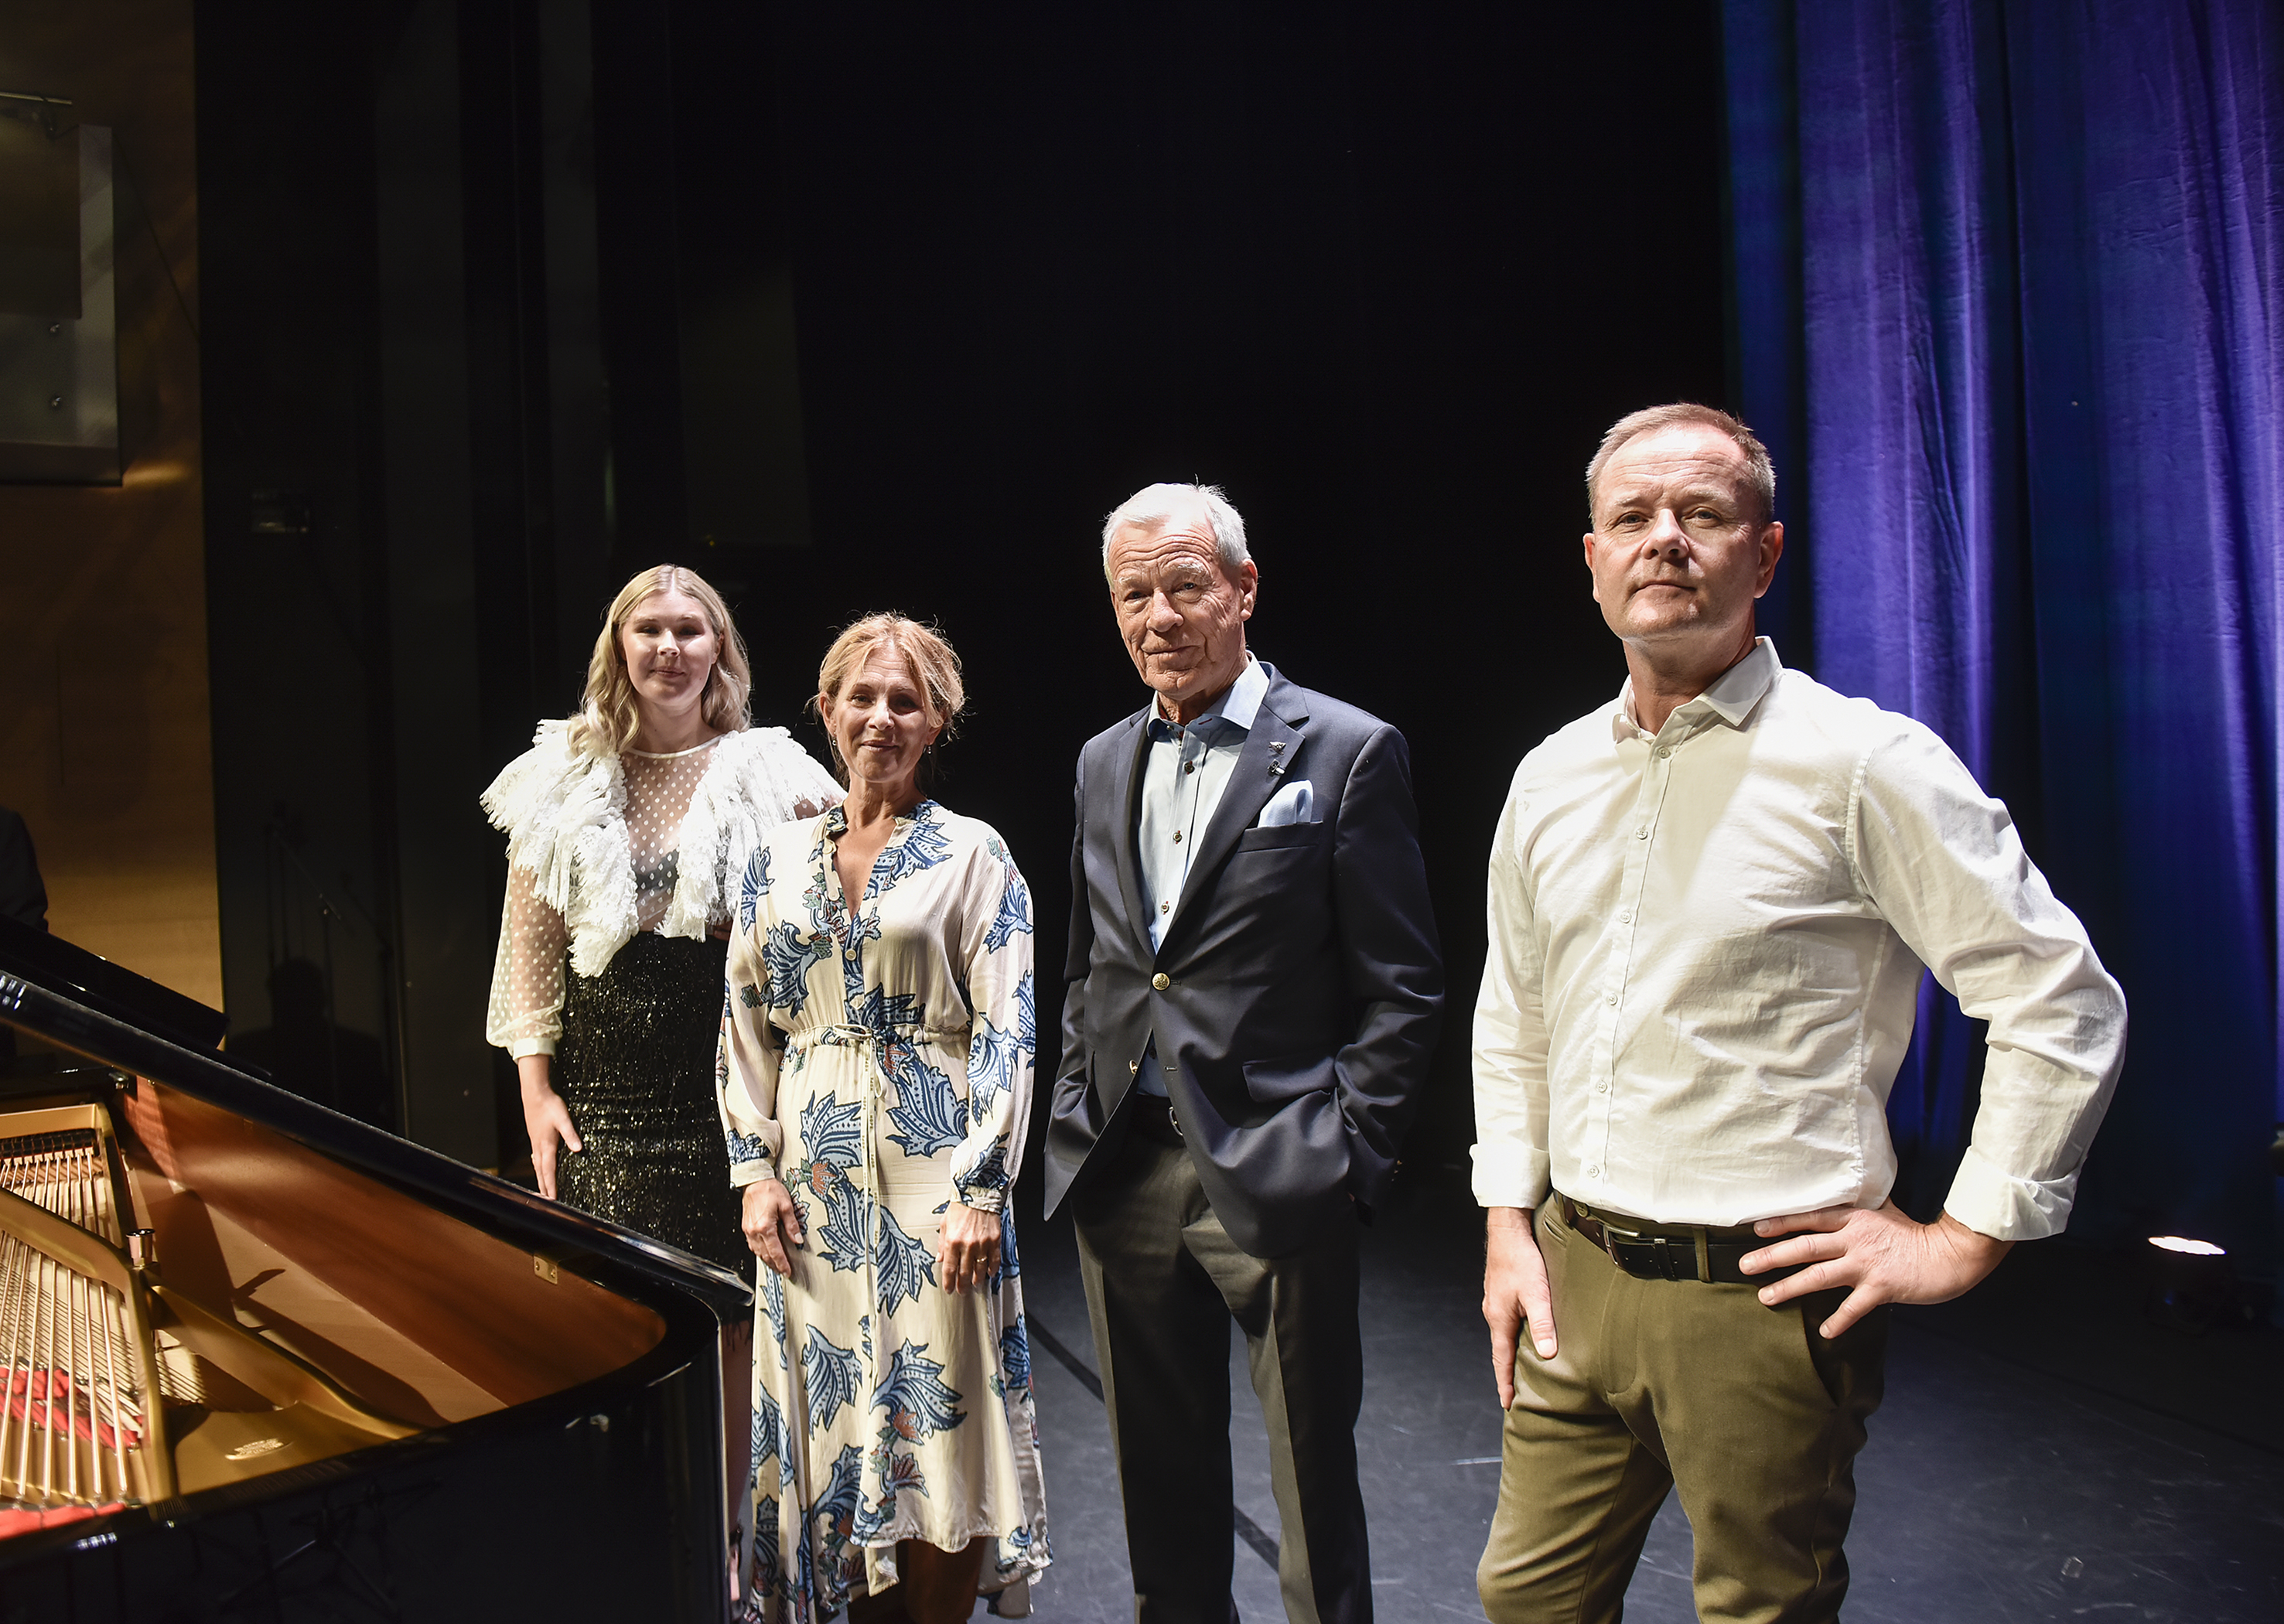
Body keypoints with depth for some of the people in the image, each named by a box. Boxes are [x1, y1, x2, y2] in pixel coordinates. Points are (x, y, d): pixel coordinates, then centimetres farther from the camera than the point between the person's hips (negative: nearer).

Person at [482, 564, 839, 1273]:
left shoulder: (771, 776, 3)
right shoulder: (564, 779, 8)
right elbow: (530, 946, 10)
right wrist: (536, 1090, 5)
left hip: (732, 1087, -1)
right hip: (602, 1099, 2)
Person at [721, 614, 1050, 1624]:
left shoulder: (974, 857, -2)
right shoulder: (780, 860, 8)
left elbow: (1005, 1031, -7)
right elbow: (745, 1025, 10)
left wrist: (982, 1190, -13)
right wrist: (755, 1168, 2)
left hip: (931, 1168, -3)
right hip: (813, 1173, 4)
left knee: (934, 1413, 2)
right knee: (833, 1413, 10)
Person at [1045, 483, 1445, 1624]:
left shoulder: (1347, 753, -6)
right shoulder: (1104, 764, 12)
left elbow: (1402, 989, -7)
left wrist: (1343, 1157, -12)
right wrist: (1079, 1114, 10)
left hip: (1271, 1184, -5)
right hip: (1122, 1177, 6)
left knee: (1313, 1489, 6)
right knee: (1161, 1487, 19)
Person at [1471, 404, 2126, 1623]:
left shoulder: (1861, 761, -11)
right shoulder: (1549, 780, 7)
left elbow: (2063, 1002, -9)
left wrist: (1961, 1240, -8)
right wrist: (1508, 1224, 10)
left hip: (1763, 1295, -5)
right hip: (1570, 1276, 5)